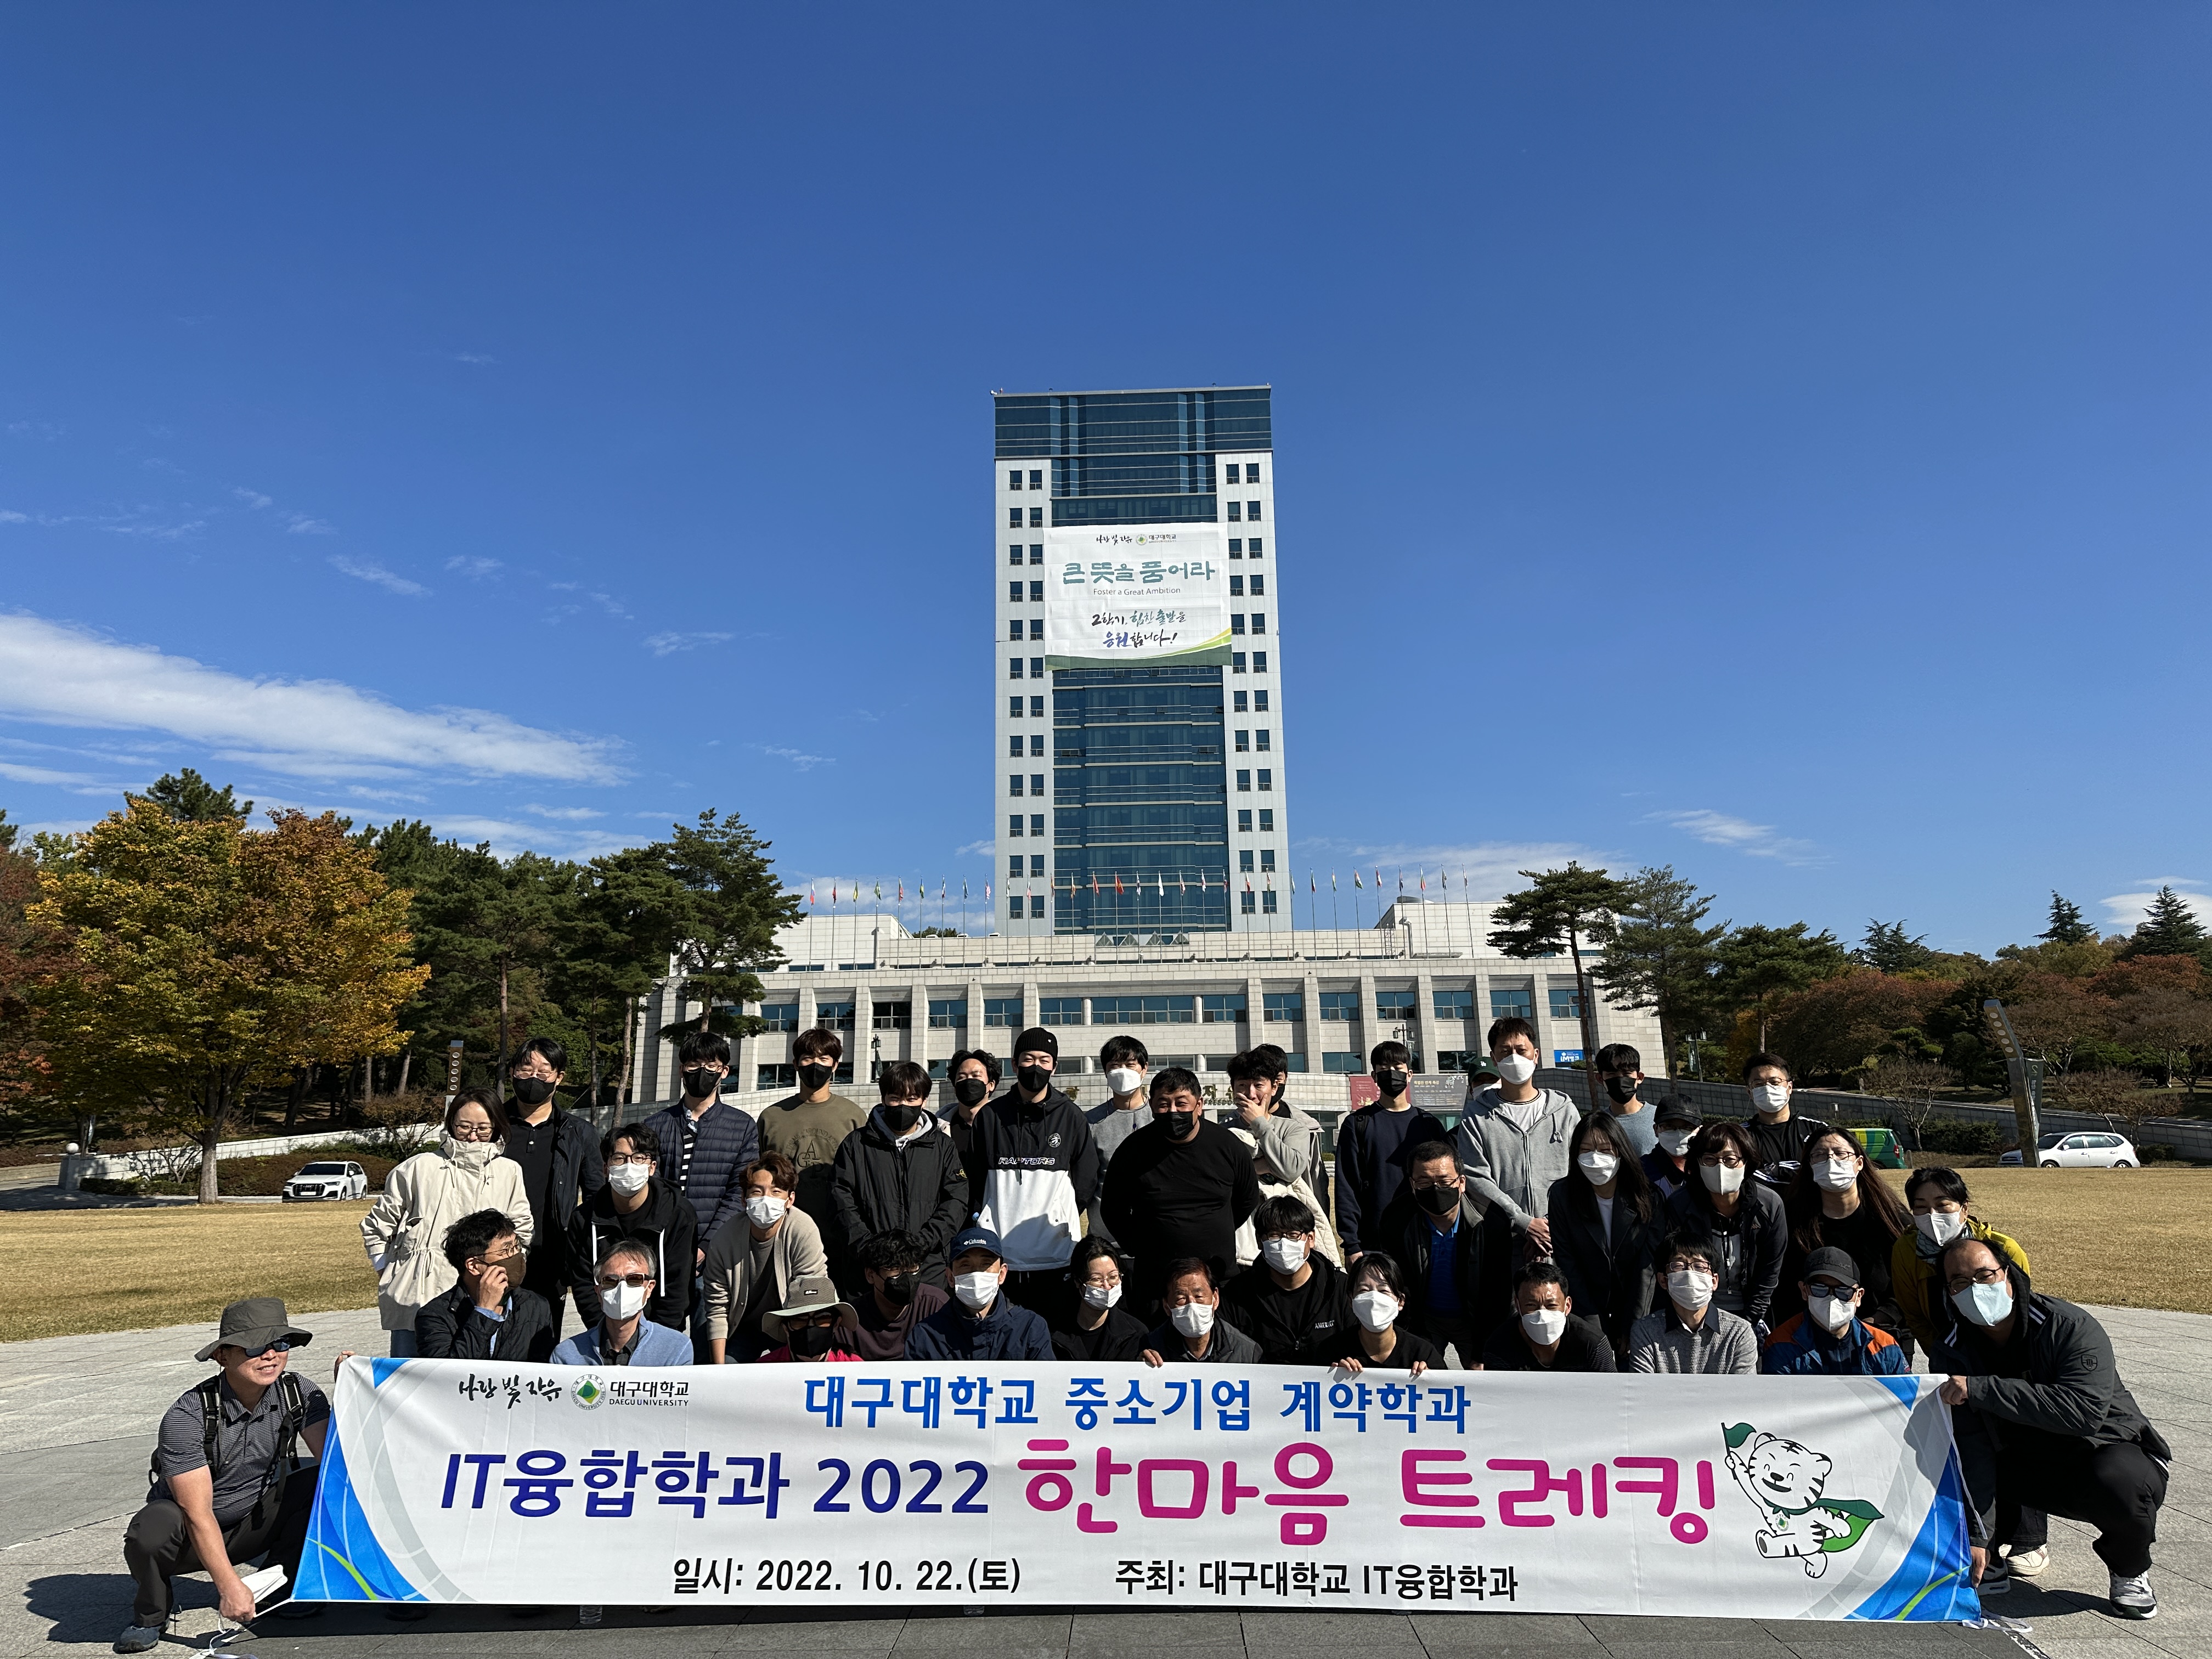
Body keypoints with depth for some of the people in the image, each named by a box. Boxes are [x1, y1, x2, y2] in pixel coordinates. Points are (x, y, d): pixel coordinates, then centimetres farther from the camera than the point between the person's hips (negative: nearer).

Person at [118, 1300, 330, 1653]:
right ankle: (150, 1615, -2)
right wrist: (229, 1586, -34)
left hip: (257, 1524, 3)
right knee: (151, 1532, -34)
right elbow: (198, 1513, -28)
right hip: (192, 1536, -3)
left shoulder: (299, 1393, -14)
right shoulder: (187, 1416, -25)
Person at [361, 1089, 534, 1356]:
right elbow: (376, 1226, 13)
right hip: (416, 1297, -1)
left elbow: (523, 1230, 20)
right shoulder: (419, 1168, 6)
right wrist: (387, 1273, 8)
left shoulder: (510, 1173, 10)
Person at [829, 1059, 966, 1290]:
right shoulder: (856, 1144, 10)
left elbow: (956, 1202, 4)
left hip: (928, 1267, 0)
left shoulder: (942, 1146, 11)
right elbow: (841, 1199, 3)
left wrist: (918, 1243, -10)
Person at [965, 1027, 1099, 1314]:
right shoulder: (990, 1116, 7)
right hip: (1001, 1259, 0)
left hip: (1057, 1258, 0)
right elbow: (974, 1182, 10)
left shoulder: (1070, 1117, 7)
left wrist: (1059, 1218, 6)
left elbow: (1086, 1183, 10)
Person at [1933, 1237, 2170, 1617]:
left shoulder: (2071, 1327, -23)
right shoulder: (1950, 1352, -12)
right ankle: (1992, 1557, 5)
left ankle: (2130, 1570, -3)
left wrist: (1980, 1388, -42)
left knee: (2118, 1482, -36)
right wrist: (1977, 1535, -26)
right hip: (2024, 1465, 3)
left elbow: (2084, 1409, -38)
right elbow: (1970, 1444, -18)